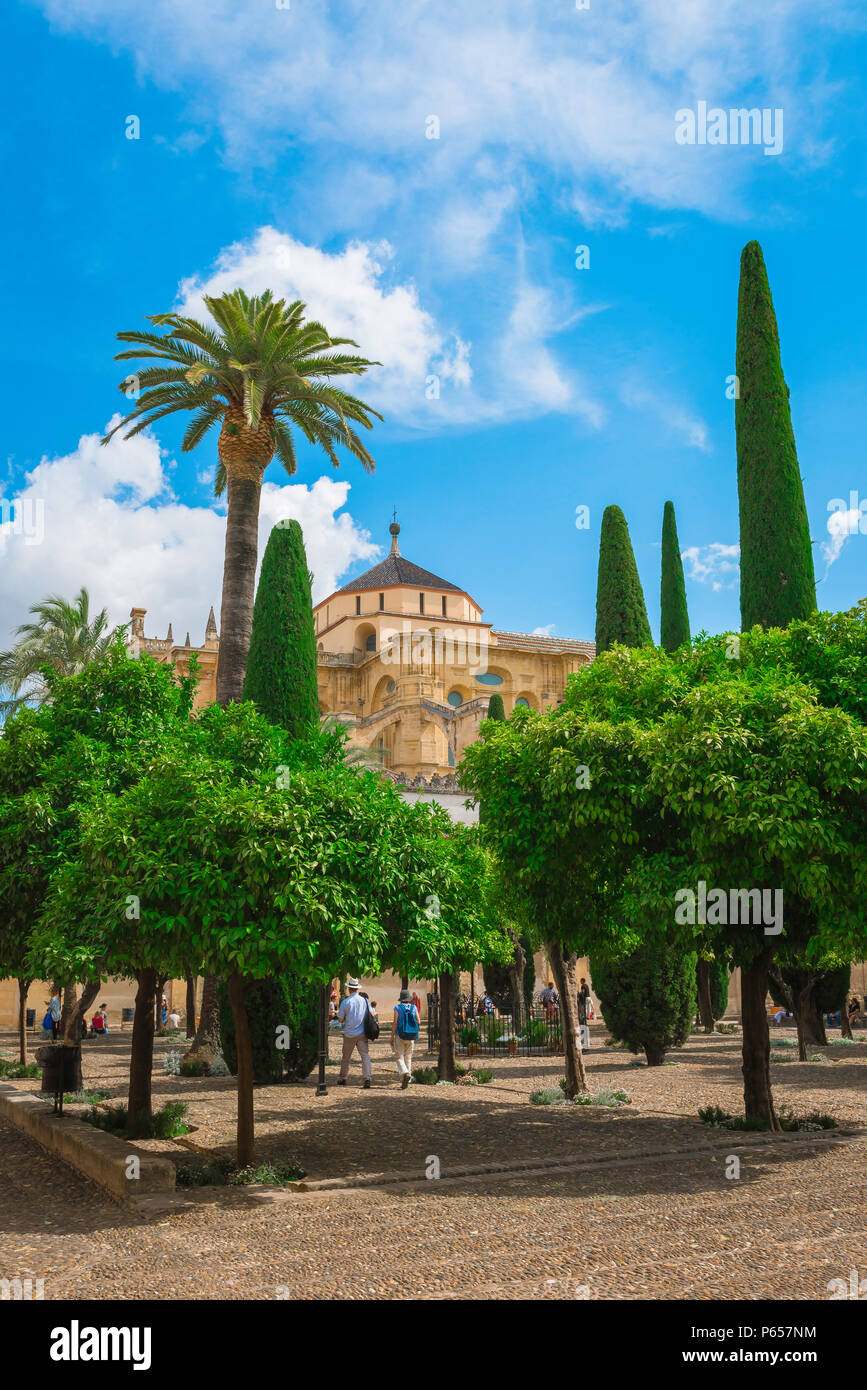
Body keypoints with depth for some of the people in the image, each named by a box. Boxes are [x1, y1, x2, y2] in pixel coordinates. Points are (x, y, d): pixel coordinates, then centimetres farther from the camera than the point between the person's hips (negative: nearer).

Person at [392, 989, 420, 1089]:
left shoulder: (398, 1007, -6)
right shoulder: (413, 1007, 3)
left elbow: (395, 1022, -10)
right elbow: (418, 1021, 7)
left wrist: (392, 1036, -5)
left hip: (400, 1035, -3)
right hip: (411, 1036, 3)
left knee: (399, 1057, 0)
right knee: (408, 1058, 12)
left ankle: (405, 1073, -25)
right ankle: (407, 1080, 11)